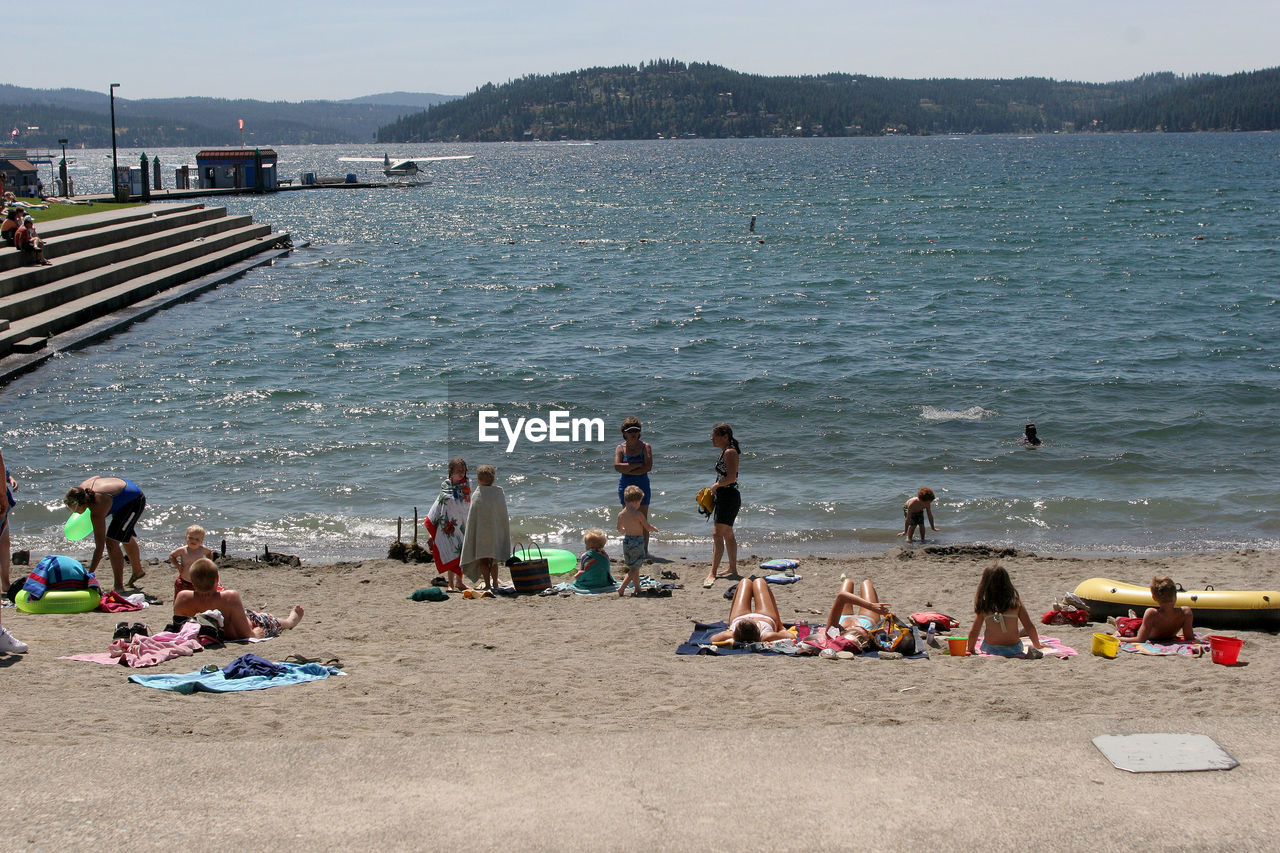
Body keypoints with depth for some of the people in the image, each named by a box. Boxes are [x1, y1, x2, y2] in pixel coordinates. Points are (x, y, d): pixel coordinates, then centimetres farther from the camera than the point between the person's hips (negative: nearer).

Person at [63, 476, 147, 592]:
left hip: (136, 501, -10)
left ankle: (119, 586, -10)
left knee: (111, 542, -20)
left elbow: (99, 547, -41)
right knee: (126, 537, 29)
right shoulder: (82, 489, -21)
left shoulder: (97, 510, -41)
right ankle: (138, 571, 53)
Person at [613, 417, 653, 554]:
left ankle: (645, 550, 3)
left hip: (642, 486, -2)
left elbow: (648, 467, -14)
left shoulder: (645, 446, -1)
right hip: (625, 486, 2)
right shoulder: (621, 448, 4)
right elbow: (617, 466, -13)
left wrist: (628, 470, -14)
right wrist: (638, 465, -15)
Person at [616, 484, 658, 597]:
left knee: (632, 567, 19)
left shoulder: (621, 514, 1)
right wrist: (655, 529, 13)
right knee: (634, 568, -2)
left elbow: (619, 529, 17)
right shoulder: (638, 514, -17)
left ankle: (637, 588, 29)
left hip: (626, 541, 7)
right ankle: (622, 588, -13)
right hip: (637, 541, -7)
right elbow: (648, 528, -9)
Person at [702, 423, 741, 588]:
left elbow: (732, 477, -24)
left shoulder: (729, 452, -15)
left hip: (729, 497, -11)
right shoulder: (726, 452, 16)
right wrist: (716, 488, 13)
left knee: (717, 534, -15)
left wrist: (716, 485, -12)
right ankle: (733, 570, 28)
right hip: (724, 498, 11)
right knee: (728, 535, 18)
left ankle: (713, 573, -19)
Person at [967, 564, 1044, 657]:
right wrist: (1037, 646, 16)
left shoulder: (983, 605, -6)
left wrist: (970, 650, 17)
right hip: (1014, 649, 1)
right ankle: (1031, 651, 15)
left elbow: (974, 632, -1)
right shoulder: (1016, 602, -5)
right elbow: (1030, 627, -1)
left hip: (990, 649, -1)